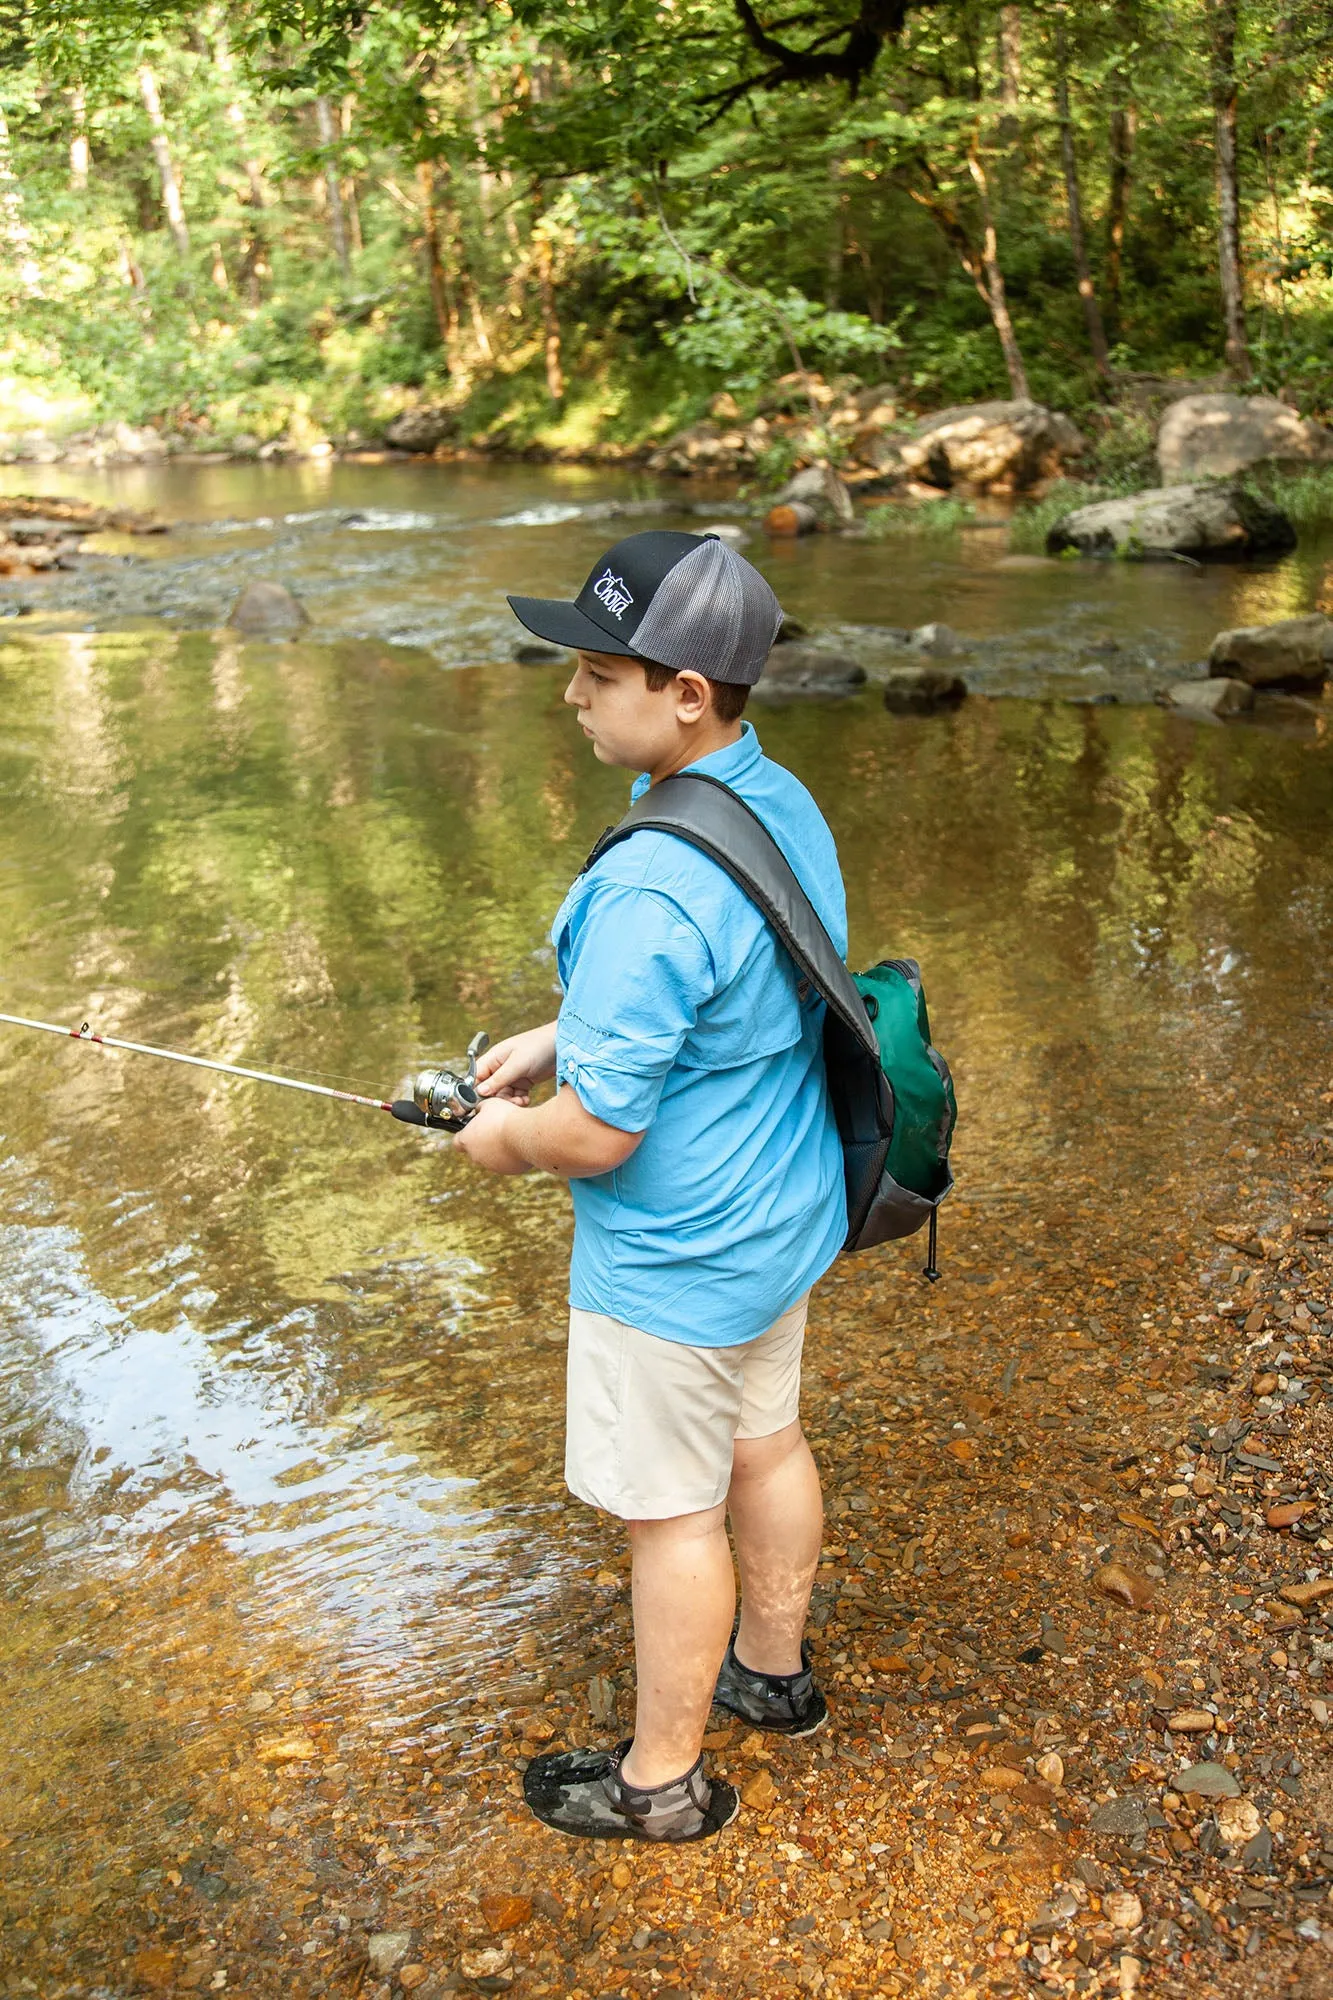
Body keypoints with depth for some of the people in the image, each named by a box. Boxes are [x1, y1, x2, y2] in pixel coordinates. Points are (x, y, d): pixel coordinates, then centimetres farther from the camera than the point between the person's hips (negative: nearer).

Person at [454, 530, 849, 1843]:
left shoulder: (655, 886, -33)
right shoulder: (788, 807, -2)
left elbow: (597, 1131, -29)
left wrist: (506, 1139, -7)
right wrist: (558, 1037, 10)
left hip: (676, 1263, -9)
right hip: (783, 1216, 9)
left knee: (671, 1508, 9)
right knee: (764, 1441, 26)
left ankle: (661, 1776, 30)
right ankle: (774, 1670, 49)